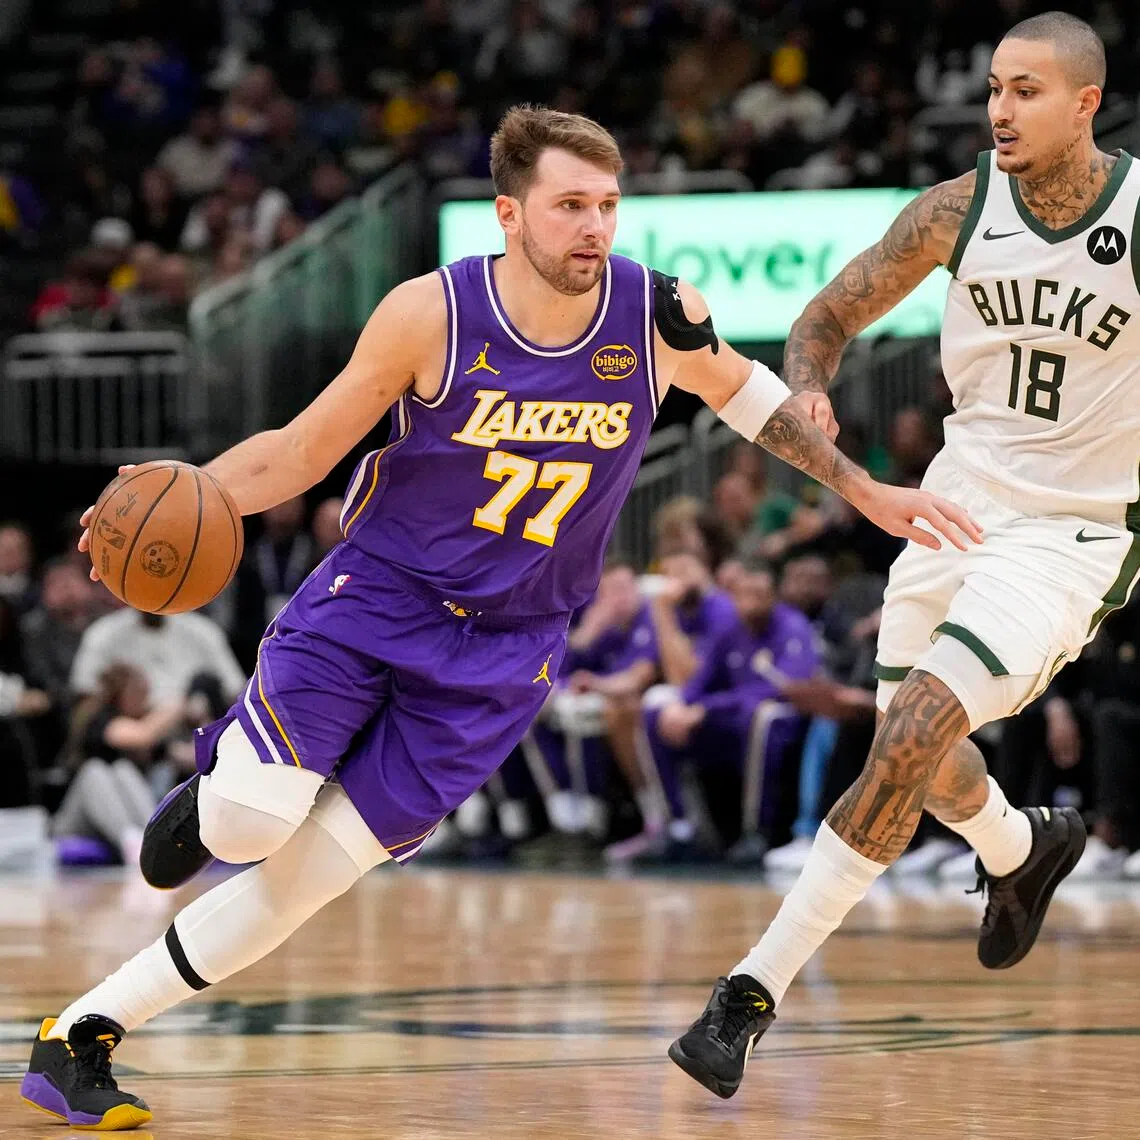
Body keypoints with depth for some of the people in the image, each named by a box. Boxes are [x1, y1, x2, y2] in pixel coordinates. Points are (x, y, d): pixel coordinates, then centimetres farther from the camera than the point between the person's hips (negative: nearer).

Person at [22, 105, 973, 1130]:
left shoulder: (660, 315, -10)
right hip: (375, 594, -1)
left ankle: (81, 1037, 7)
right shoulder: (430, 314, -15)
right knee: (255, 824, -21)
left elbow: (742, 393, 13)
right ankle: (219, 783, 18)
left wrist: (866, 491, 15)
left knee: (305, 879, -5)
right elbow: (303, 450, -5)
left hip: (505, 651, 1)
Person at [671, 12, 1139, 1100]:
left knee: (910, 737, -21)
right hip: (958, 504, 5)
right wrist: (806, 394, -20)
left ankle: (755, 990, -16)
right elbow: (825, 321, 2)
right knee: (915, 749, 20)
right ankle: (1022, 849, 56)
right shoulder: (956, 211, -8)